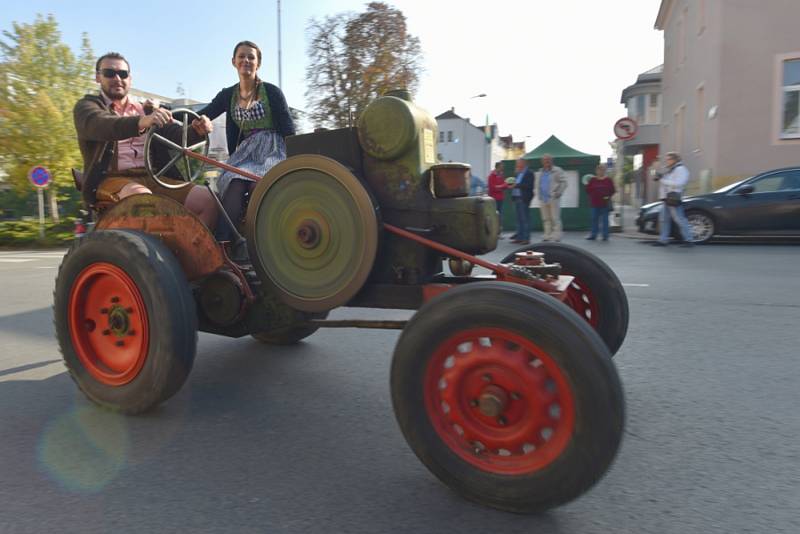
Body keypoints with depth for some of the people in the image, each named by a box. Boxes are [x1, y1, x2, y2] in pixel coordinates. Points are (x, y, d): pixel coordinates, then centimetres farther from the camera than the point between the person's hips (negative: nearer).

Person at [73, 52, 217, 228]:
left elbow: (175, 134, 9)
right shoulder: (86, 106, 10)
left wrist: (196, 131, -15)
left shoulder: (146, 109, 25)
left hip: (151, 178, 4)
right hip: (111, 179, -4)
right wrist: (141, 122, -35)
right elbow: (102, 126, -15)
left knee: (207, 199, -19)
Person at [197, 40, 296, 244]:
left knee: (258, 184, -33)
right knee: (234, 185, -28)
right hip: (246, 151, 3)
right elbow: (200, 117, 6)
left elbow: (289, 130, -2)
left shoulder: (271, 92, 2)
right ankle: (222, 241, -31)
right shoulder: (228, 95, 14)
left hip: (272, 149, -3)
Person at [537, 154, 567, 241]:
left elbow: (564, 182, -6)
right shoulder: (541, 172, 18)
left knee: (555, 218, -6)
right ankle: (547, 235, 13)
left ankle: (556, 236, -4)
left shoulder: (557, 170, -1)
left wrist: (559, 193, -16)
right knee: (545, 218, 8)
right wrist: (540, 196, 13)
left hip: (553, 198, -6)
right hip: (543, 199, 6)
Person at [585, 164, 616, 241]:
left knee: (604, 219, 1)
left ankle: (605, 235, 7)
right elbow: (588, 190, 8)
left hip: (605, 203, -2)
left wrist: (609, 196, -9)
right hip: (595, 203, 2)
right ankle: (593, 235, 12)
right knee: (594, 219, 5)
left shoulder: (608, 180, 3)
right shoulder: (592, 180, 6)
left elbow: (612, 190, 3)